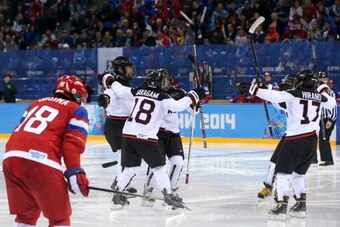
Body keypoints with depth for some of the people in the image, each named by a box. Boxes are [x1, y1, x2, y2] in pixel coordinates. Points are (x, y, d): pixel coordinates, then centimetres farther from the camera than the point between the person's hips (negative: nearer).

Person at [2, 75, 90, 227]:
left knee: (26, 214, 19)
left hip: (11, 157, 6)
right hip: (39, 160, -6)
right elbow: (72, 144, -4)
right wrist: (75, 172, -10)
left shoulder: (37, 103, 31)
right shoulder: (77, 111, 12)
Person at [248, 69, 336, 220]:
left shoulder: (295, 94, -8)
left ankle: (281, 207, -11)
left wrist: (257, 91, -16)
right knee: (297, 173, 22)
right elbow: (331, 104, 29)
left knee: (283, 171, 0)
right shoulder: (319, 97, 9)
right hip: (312, 140, 6)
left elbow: (276, 97, -21)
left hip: (295, 138, -6)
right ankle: (301, 205, 19)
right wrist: (324, 91, 42)